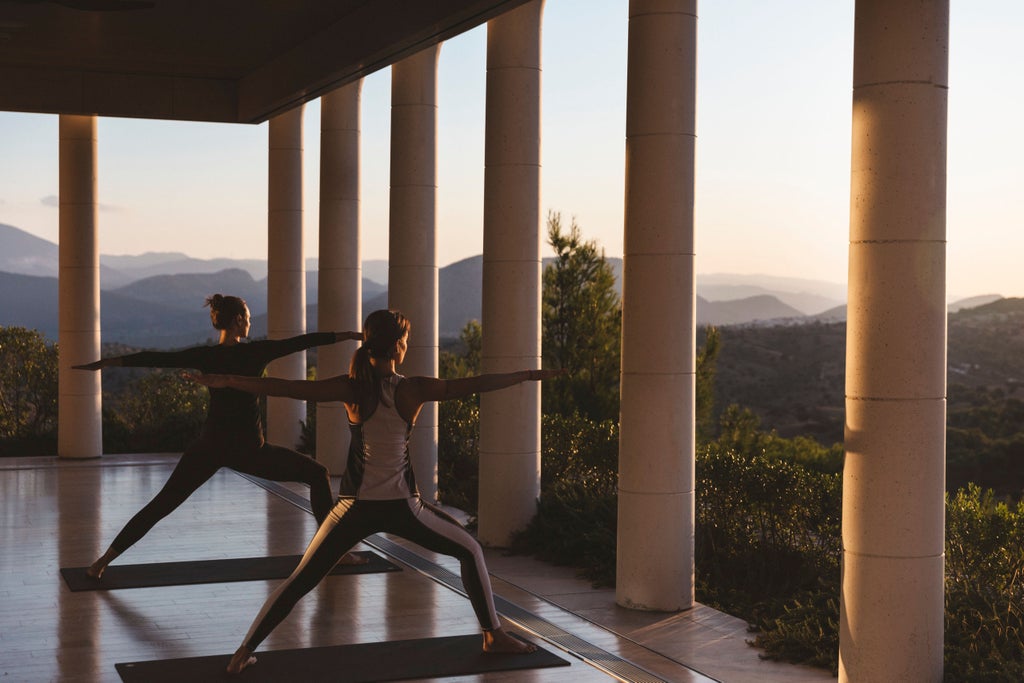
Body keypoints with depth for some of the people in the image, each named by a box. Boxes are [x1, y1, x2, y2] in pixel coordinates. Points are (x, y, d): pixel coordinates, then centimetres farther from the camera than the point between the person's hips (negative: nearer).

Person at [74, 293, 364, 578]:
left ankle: (103, 561, 5)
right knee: (318, 475, 13)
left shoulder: (205, 357, -3)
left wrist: (104, 362, -1)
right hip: (249, 451, -3)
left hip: (210, 447, 3)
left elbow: (155, 358, -5)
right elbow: (305, 341, -6)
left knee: (161, 505, 11)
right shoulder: (257, 352, -10)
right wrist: (354, 335, 0)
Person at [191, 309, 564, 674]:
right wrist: (530, 375, 3)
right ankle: (494, 636, 20)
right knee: (470, 551, 19)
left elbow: (288, 388, -9)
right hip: (399, 506, -2)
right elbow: (473, 384, -6)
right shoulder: (412, 390, -10)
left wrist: (226, 381, -4)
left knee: (301, 579, 12)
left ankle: (243, 652, 7)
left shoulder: (350, 387, -7)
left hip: (356, 506, 2)